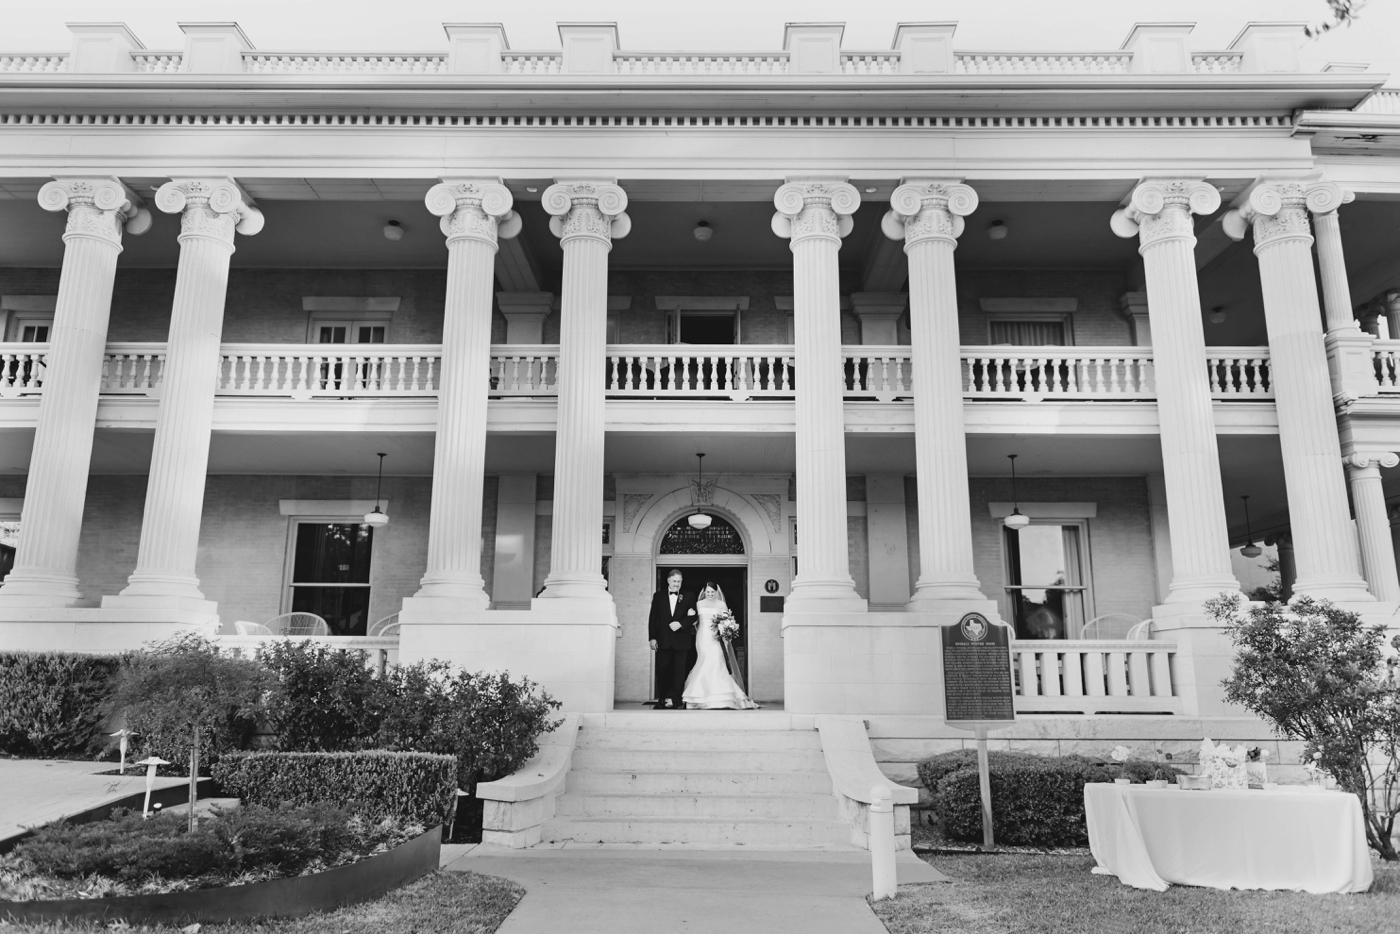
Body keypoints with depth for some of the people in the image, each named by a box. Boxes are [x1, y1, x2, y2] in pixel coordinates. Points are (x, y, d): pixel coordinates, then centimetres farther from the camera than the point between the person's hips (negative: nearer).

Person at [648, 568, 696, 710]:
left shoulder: (688, 597, 7)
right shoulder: (658, 596, 8)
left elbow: (694, 617, 1)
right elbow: (653, 618, 6)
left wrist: (680, 623, -15)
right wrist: (652, 638, -1)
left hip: (681, 641, 0)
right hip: (663, 641, 1)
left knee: (679, 671, -2)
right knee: (662, 671, 2)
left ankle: (676, 700, -1)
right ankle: (662, 700, 8)